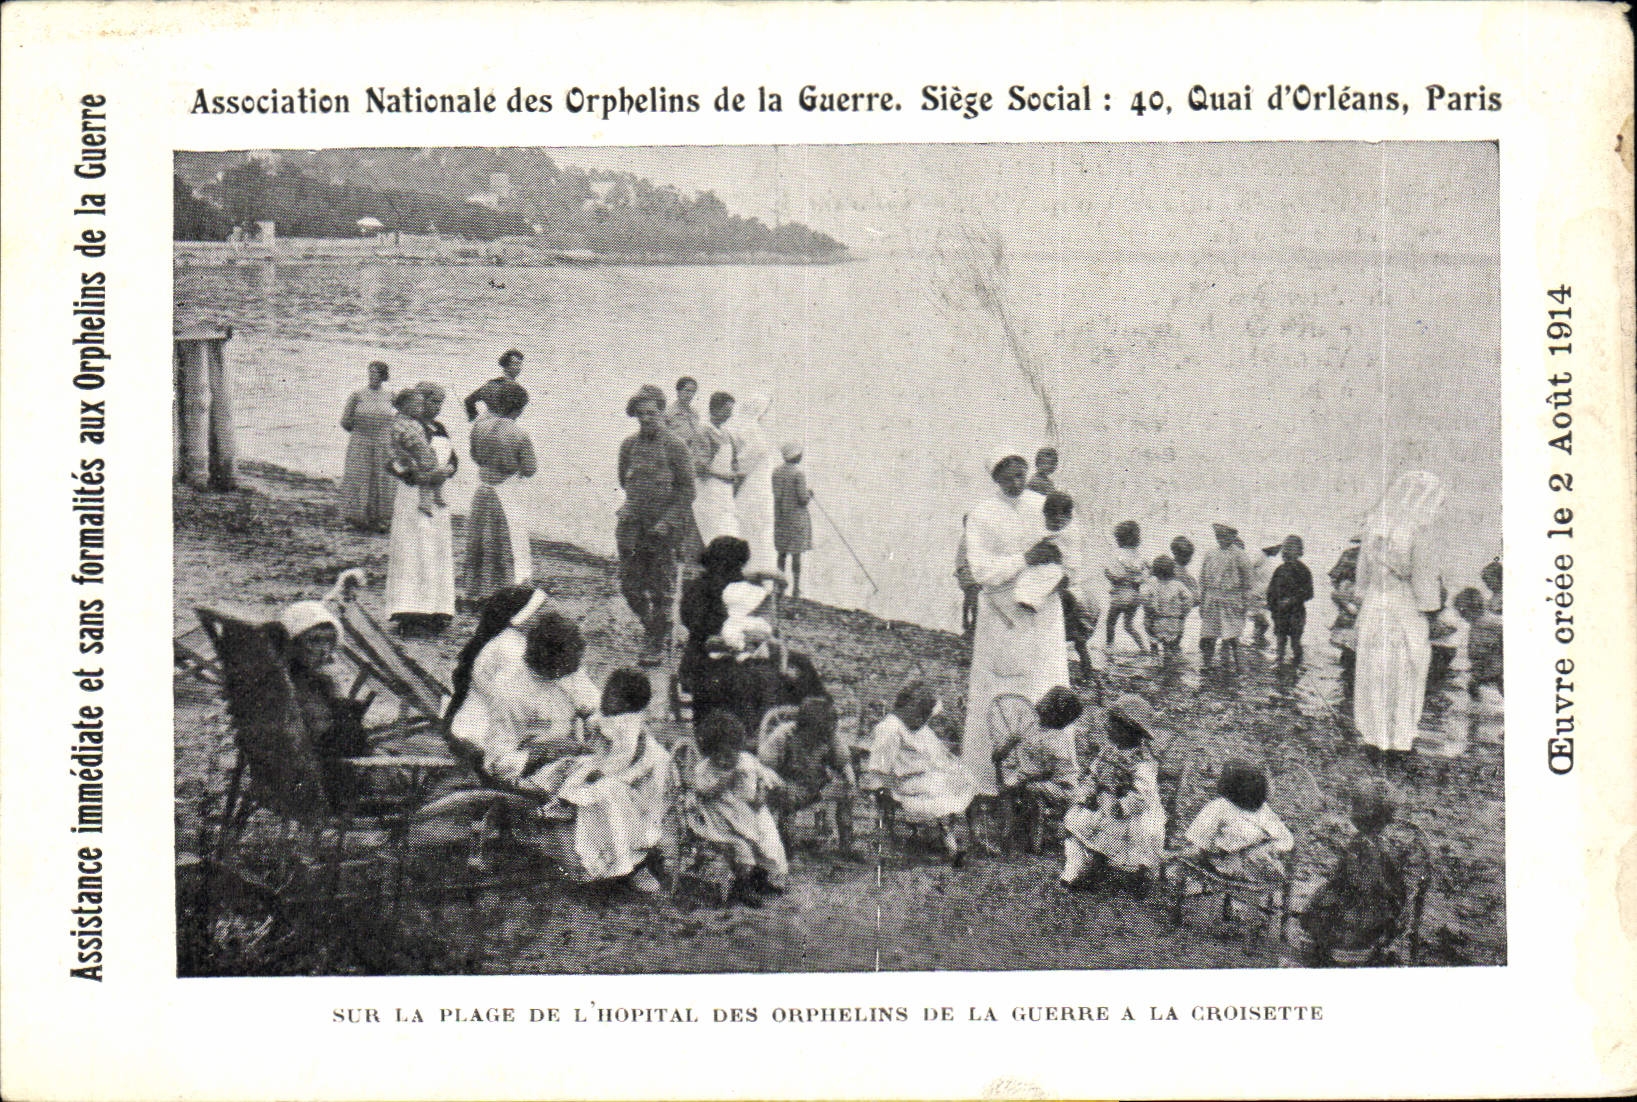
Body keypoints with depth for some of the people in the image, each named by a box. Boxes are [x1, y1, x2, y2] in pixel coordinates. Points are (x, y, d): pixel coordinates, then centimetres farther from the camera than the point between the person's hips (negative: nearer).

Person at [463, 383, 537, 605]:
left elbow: (475, 455, 7)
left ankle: (476, 593, 26)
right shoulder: (520, 436, -20)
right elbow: (529, 470, -12)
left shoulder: (480, 425, -7)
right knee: (509, 543, 8)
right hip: (507, 490, -5)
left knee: (478, 542, 16)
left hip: (483, 486, 5)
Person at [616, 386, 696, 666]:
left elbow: (687, 489, -5)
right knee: (630, 585, 4)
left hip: (664, 527, -4)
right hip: (632, 525, 4)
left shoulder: (675, 447, -4)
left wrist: (667, 521, -12)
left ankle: (655, 646, 9)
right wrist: (632, 503, 12)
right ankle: (653, 625, 28)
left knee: (661, 590, 0)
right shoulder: (629, 445, 9)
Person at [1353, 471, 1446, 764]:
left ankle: (1374, 740, 14)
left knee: (1374, 676, 10)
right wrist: (1429, 615, -4)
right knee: (1406, 677, 7)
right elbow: (1423, 581, -12)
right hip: (1407, 610, -4)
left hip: (1373, 610, 4)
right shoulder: (1418, 533, -14)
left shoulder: (1374, 527, 3)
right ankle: (1400, 742, 12)